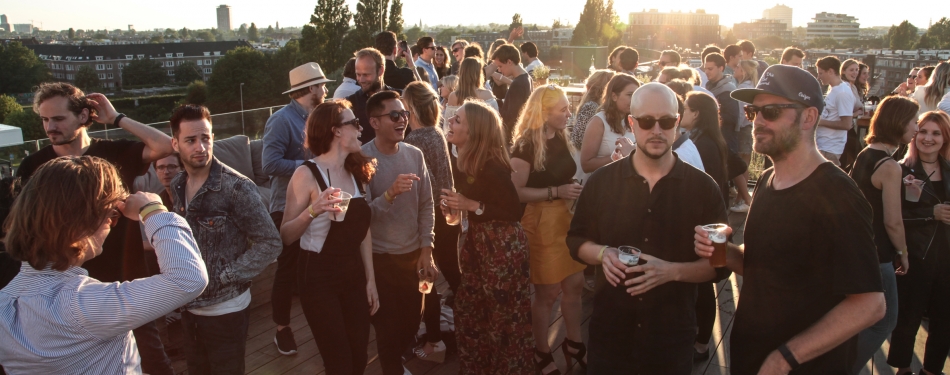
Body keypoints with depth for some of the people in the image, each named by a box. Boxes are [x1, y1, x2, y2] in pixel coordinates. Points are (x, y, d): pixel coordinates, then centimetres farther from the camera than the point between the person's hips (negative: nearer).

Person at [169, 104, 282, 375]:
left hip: (225, 309, -6)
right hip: (189, 307, 6)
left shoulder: (237, 187, -19)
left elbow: (270, 243, -17)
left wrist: (223, 276, -18)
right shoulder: (177, 186, 1)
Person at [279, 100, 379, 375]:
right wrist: (313, 210, -33)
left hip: (354, 274, 6)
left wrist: (370, 279, 6)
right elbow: (286, 236, -16)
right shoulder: (307, 174, -15)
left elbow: (363, 229, 8)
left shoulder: (356, 171, 3)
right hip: (318, 278, -6)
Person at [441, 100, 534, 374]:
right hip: (476, 243, 9)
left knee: (504, 314, 5)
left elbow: (514, 211, -22)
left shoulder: (492, 166, -22)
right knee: (470, 310, 17)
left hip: (502, 247, -9)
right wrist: (455, 208, -6)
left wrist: (471, 206, -23)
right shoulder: (465, 161, 3)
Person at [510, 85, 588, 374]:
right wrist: (556, 192, -24)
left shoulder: (561, 139, 7)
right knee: (547, 292, 4)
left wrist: (574, 190, 5)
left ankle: (573, 344, 31)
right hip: (541, 222, -7)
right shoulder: (526, 145, -17)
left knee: (575, 285, 13)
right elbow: (516, 192, -21)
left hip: (567, 218, 7)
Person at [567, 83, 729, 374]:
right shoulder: (601, 181, -1)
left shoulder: (703, 188, -5)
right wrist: (603, 253, -14)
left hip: (673, 334, -1)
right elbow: (576, 241, 7)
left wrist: (671, 271, -21)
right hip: (609, 330, 1)